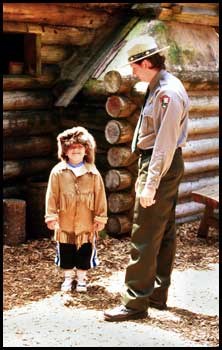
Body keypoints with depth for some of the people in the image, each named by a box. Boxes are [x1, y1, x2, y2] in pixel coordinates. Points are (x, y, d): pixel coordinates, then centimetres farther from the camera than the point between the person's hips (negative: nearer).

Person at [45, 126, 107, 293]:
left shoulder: (93, 173, -4)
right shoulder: (58, 172, -5)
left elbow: (100, 196, -1)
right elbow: (52, 195, -4)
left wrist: (100, 218, -1)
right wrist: (51, 216, -6)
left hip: (86, 223, 0)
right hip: (65, 222, 0)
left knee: (85, 252, 10)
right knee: (66, 252, 12)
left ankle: (82, 277, 27)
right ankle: (68, 277, 29)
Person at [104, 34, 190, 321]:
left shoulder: (168, 93, -20)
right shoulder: (158, 88, 12)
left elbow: (165, 143, -24)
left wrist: (150, 184, -24)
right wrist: (146, 175, 17)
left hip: (162, 166, -11)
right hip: (163, 166, 11)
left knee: (144, 237, -6)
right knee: (164, 232, 15)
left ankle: (135, 302, 1)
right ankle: (158, 294, 26)